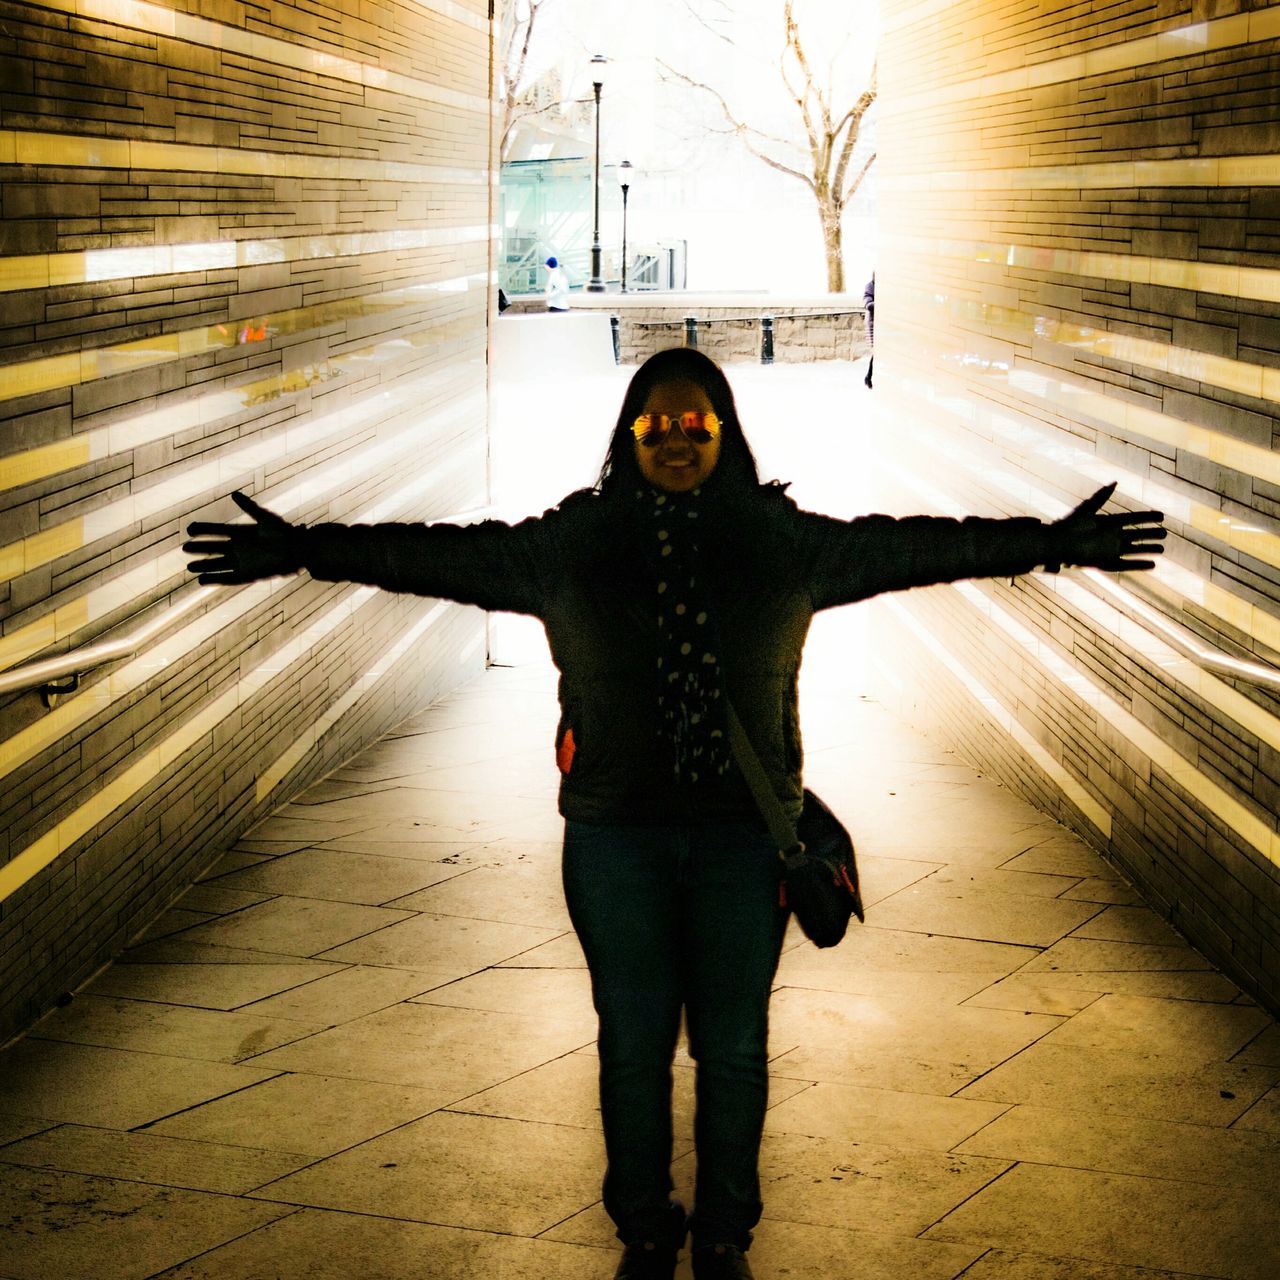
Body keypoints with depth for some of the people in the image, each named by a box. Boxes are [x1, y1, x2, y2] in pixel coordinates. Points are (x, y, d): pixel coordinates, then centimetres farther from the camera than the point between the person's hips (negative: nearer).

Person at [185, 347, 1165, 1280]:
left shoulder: (783, 540, 0)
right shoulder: (569, 542, -1)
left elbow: (911, 548, 2)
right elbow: (441, 555, 0)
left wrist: (1051, 544, -1)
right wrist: (303, 549, -5)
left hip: (745, 832, 0)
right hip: (616, 835, 0)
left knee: (734, 1046, 10)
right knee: (633, 1044, 10)